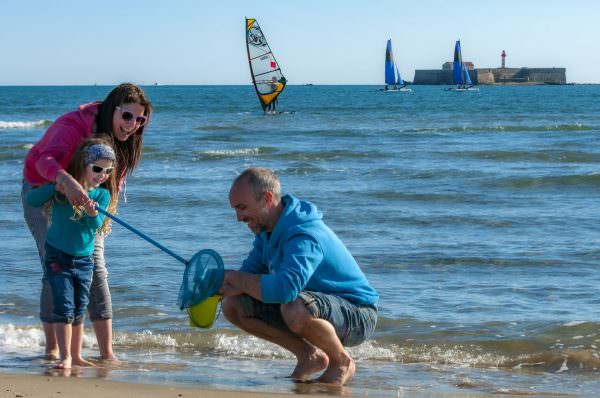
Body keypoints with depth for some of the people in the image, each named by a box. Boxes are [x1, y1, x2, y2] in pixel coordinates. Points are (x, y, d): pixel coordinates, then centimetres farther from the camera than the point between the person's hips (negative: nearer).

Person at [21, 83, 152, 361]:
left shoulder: (123, 141, -10)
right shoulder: (73, 126, -32)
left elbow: (115, 181, -1)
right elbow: (46, 159, -50)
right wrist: (67, 181, -71)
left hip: (84, 200, 5)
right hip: (45, 194, -5)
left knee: (96, 269, -5)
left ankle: (107, 353, -5)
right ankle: (51, 349, 4)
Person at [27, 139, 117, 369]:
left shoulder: (103, 194, -2)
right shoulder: (65, 186, -10)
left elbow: (97, 225, -15)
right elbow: (31, 200, -15)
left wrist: (93, 213, -37)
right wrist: (56, 188, -27)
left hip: (84, 259, 4)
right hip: (58, 255, -4)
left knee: (79, 310, 11)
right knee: (64, 307, -10)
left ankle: (76, 356, 21)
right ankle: (65, 357, -9)